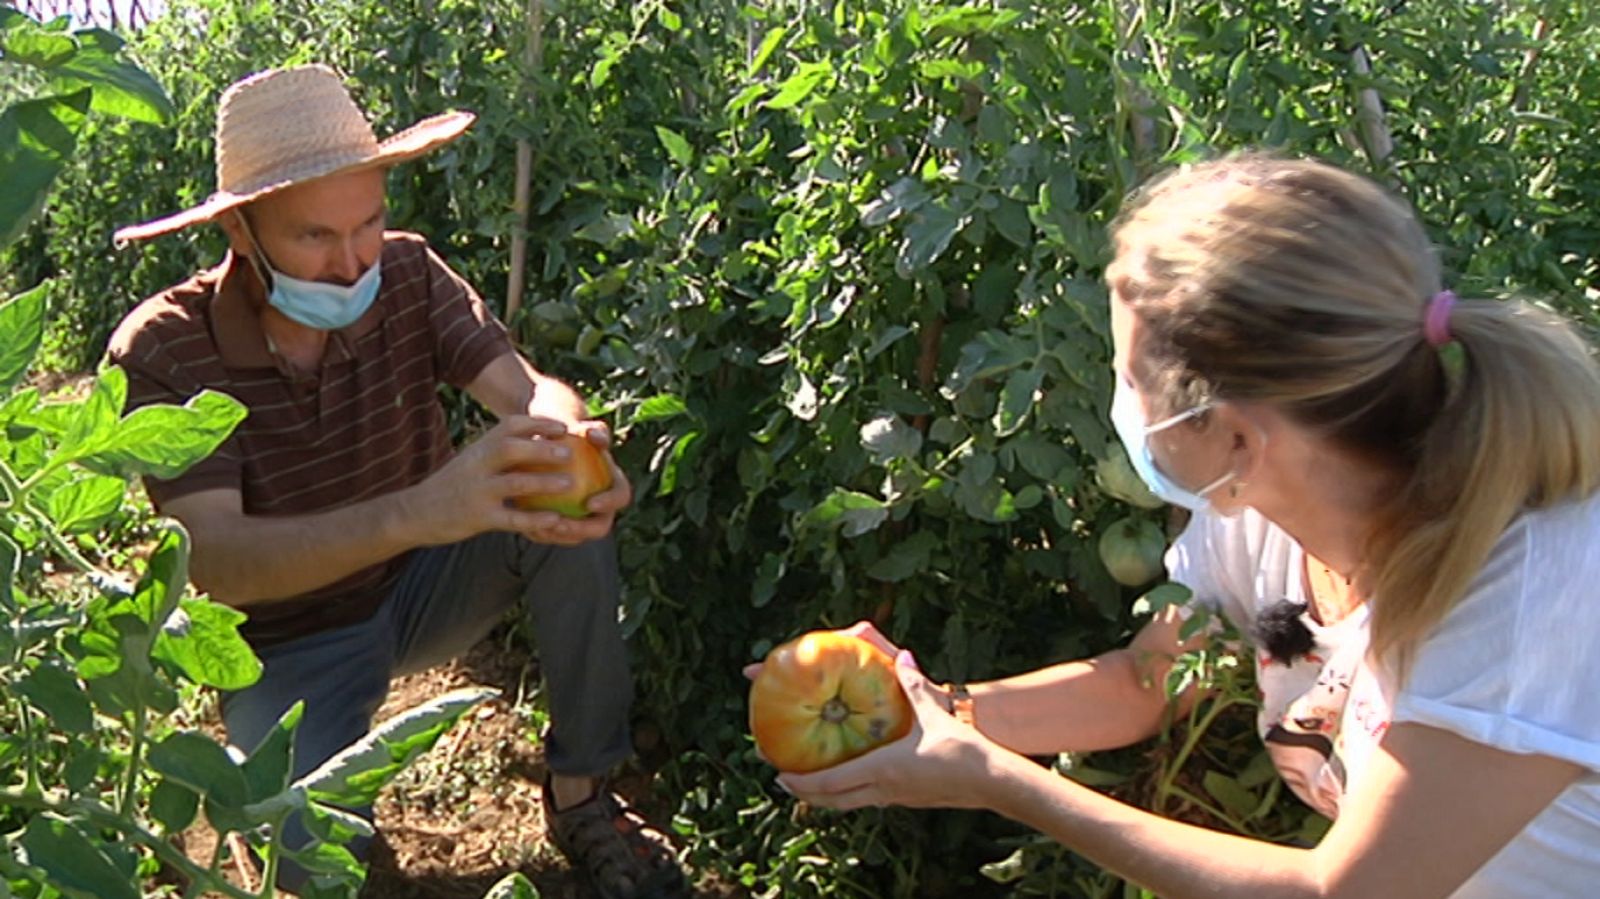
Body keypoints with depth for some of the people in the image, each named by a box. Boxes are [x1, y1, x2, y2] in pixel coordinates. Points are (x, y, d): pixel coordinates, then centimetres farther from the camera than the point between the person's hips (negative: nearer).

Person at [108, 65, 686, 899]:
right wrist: (415, 512, -52)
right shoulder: (161, 352, -22)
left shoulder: (406, 274, -13)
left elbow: (527, 386, -24)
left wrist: (567, 438, -51)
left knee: (573, 511, -26)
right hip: (293, 645, -2)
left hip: (424, 583, 3)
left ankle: (580, 795, -9)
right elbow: (216, 560, -34)